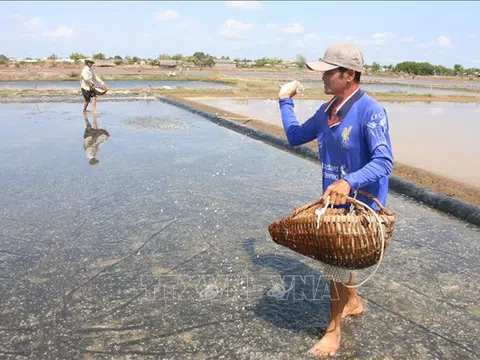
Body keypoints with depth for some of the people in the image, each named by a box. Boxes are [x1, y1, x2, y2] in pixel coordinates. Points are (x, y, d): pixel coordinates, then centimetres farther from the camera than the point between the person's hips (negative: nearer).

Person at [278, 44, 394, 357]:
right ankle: (353, 302, 48)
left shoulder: (370, 111, -22)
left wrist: (348, 182, -45)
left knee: (335, 262, 0)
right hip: (334, 199, 8)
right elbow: (295, 136, 15)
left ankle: (334, 330, 23)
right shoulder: (326, 111, 3)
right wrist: (285, 100, 14)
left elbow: (384, 162, -31)